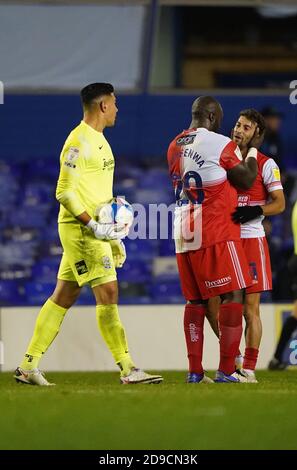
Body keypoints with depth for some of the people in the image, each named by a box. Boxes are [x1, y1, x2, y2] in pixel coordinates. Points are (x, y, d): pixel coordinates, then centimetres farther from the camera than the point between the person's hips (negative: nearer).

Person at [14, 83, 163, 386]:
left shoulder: (98, 140, 18)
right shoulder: (79, 141, -13)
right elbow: (64, 192, -17)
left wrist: (114, 235, 22)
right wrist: (94, 226, -20)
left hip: (94, 230, 10)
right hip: (81, 229, -10)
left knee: (63, 297, 10)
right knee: (108, 293, -9)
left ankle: (28, 366, 12)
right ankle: (127, 369, -7)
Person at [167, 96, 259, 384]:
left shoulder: (175, 146, 12)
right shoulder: (220, 144, -10)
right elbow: (246, 180, -2)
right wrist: (252, 151, 15)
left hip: (184, 233, 7)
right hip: (216, 233, -7)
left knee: (195, 300, 12)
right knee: (233, 295, -3)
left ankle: (194, 371, 9)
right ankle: (226, 371, -9)